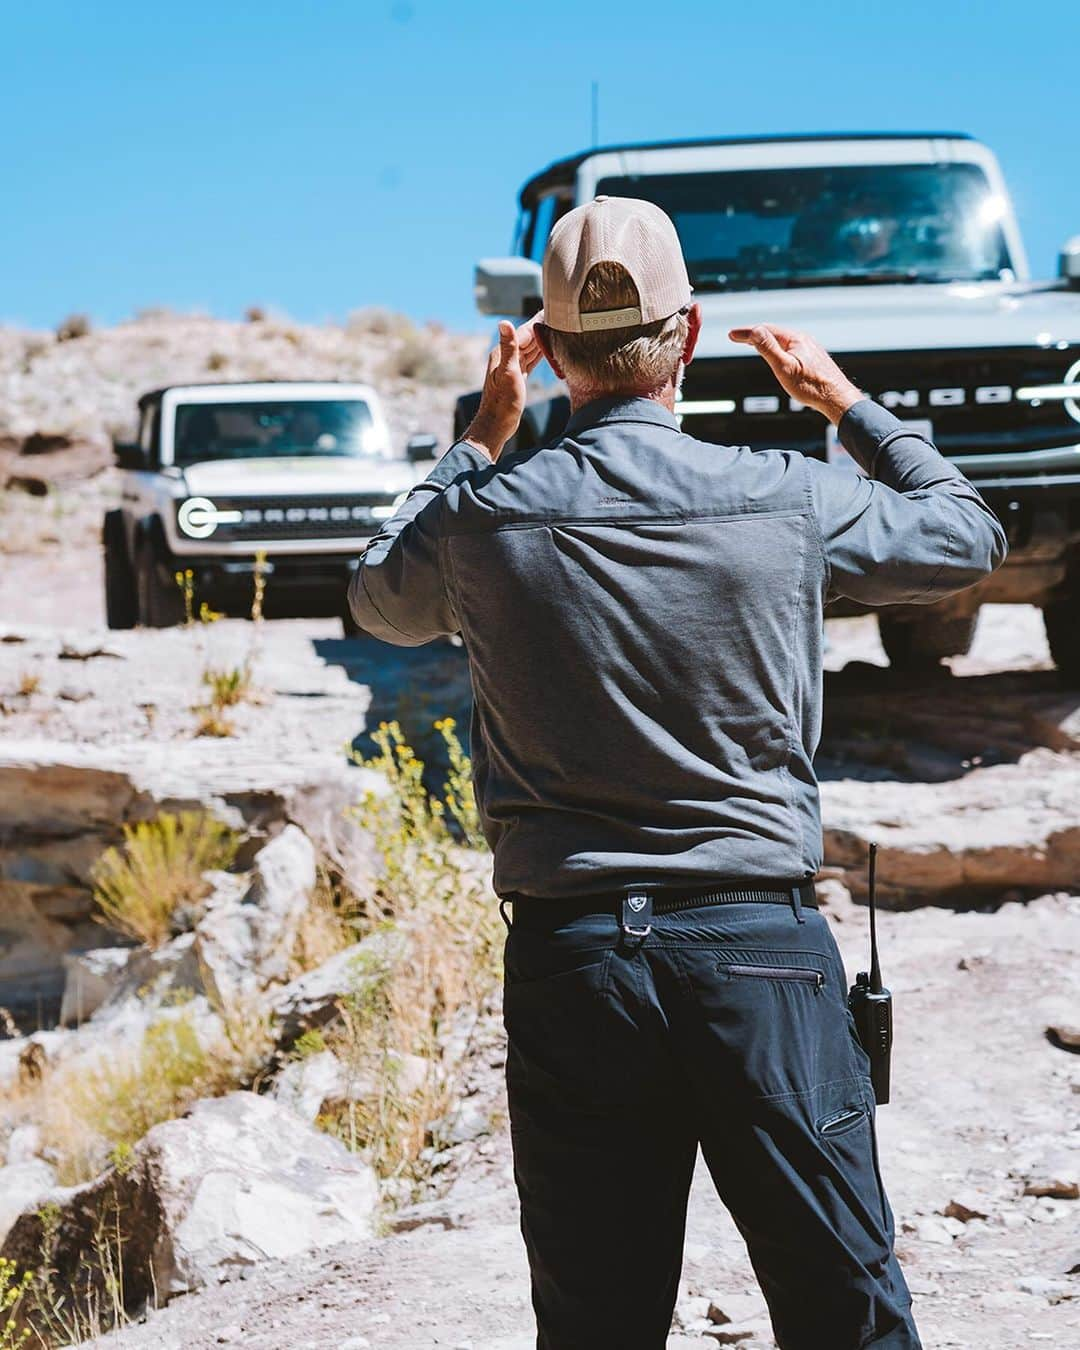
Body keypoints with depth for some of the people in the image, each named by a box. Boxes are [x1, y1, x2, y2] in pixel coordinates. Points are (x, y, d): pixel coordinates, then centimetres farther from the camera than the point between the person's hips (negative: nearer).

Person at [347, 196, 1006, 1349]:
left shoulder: (485, 517, -3)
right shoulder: (788, 501, -5)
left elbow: (381, 600, 22)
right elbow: (967, 534, 16)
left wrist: (480, 441, 27)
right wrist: (846, 403, 27)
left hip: (566, 952, 2)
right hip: (757, 944, -1)